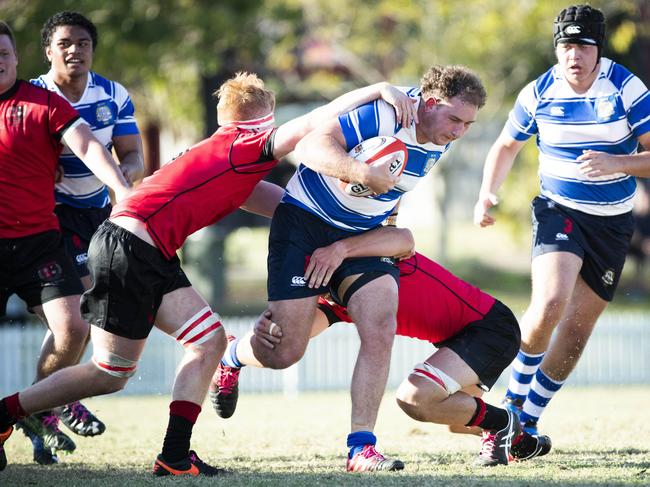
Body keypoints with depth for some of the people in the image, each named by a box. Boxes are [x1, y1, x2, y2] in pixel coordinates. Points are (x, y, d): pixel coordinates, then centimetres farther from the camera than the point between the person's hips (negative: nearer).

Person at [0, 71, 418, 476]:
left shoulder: (222, 152, 21)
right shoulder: (247, 146, -5)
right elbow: (317, 121, -14)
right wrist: (379, 89, -12)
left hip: (152, 259, 10)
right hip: (126, 249, -10)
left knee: (209, 339, 6)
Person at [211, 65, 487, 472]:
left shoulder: (441, 140, 1)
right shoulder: (385, 111, -24)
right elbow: (311, 146, -32)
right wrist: (362, 172, -44)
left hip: (363, 234, 6)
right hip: (305, 222, -6)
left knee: (380, 332, -16)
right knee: (285, 351, -8)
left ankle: (361, 447, -11)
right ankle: (231, 356, 28)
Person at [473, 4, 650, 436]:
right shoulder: (539, 93, -4)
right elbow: (507, 146, 12)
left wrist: (615, 164, -29)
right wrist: (488, 194, -3)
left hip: (613, 223, 1)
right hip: (558, 211, -1)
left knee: (577, 330, 3)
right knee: (550, 303, -26)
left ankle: (528, 418, 20)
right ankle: (515, 398, -4)